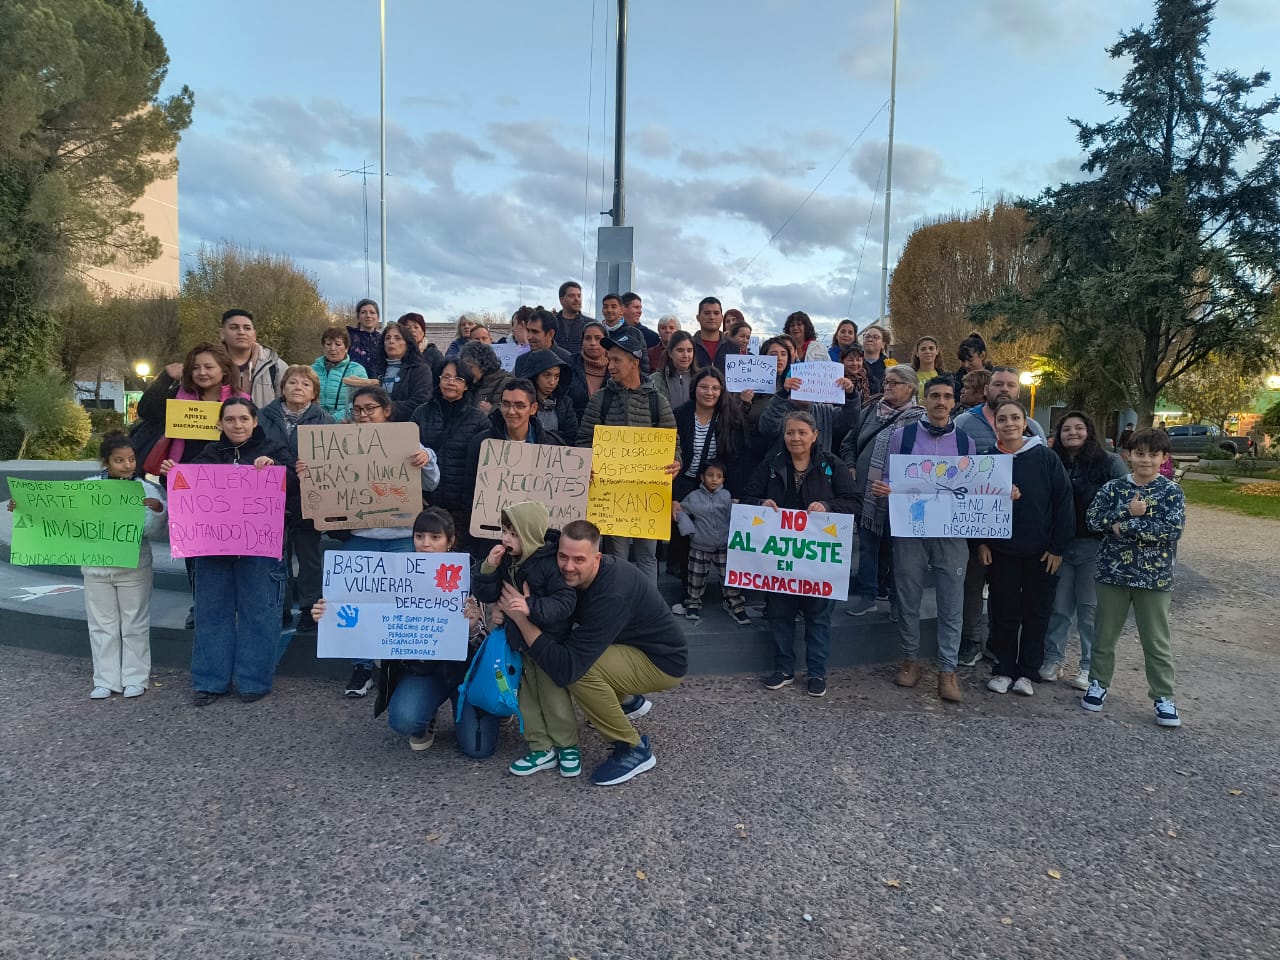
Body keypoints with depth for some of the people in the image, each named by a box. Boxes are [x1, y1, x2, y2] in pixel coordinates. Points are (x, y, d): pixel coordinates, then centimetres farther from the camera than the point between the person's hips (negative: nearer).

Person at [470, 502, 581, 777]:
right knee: (527, 696, 12)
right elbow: (483, 595, -2)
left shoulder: (551, 563, -23)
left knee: (554, 695, 5)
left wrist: (531, 608, -38)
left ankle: (567, 746, 25)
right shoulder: (505, 560, -3)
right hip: (518, 640, 7)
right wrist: (488, 569, -19)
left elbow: (565, 601, -27)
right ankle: (542, 748, 25)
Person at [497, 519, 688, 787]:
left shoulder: (613, 594, -34)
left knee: (578, 667, -27)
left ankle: (634, 750, -7)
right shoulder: (576, 577, -8)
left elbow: (567, 668, -37)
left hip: (663, 662, -9)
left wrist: (521, 618, -34)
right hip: (633, 645, 9)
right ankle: (627, 700, 24)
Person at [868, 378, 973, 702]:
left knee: (951, 603, 2)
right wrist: (882, 489, -17)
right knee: (908, 599, 8)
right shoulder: (902, 435, 4)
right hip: (910, 530, -1)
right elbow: (890, 480, 6)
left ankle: (947, 669, 13)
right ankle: (910, 659, 25)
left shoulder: (965, 442, 9)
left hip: (951, 532, 1)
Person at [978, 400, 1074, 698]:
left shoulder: (1045, 457, -7)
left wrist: (1058, 548, -7)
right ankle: (1004, 670, 20)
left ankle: (1027, 672, 23)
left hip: (1041, 552, -1)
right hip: (1001, 551, 1)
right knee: (1004, 612, 7)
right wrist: (981, 542, -1)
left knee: (1036, 613, 9)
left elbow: (1063, 502, -6)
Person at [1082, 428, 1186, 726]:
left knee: (1156, 641, 6)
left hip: (1154, 576, -2)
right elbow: (1092, 520, -8)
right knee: (1105, 634, 12)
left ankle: (1163, 696, 19)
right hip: (1113, 571, 2)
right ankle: (1099, 683, 28)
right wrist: (1128, 512, -19)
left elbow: (1174, 529, -17)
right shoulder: (1113, 487, 1)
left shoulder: (1171, 491, -4)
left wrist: (1126, 526, -18)